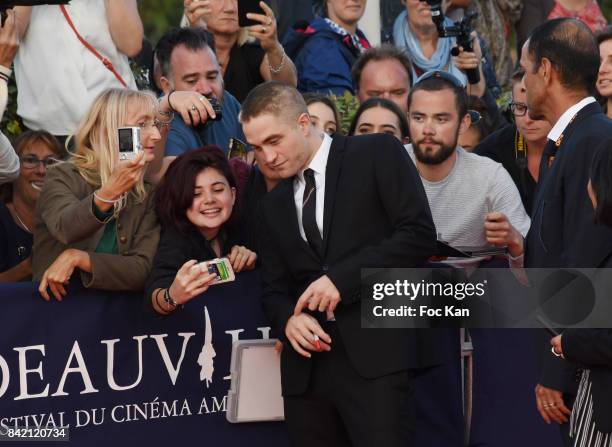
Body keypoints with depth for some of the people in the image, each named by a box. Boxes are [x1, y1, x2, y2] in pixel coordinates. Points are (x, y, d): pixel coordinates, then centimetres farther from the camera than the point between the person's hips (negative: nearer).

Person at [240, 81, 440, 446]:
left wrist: (342, 277, -13)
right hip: (308, 363, 6)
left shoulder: (377, 154, 3)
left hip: (374, 352, -6)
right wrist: (288, 319, -2)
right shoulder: (274, 204, 20)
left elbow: (419, 234, -7)